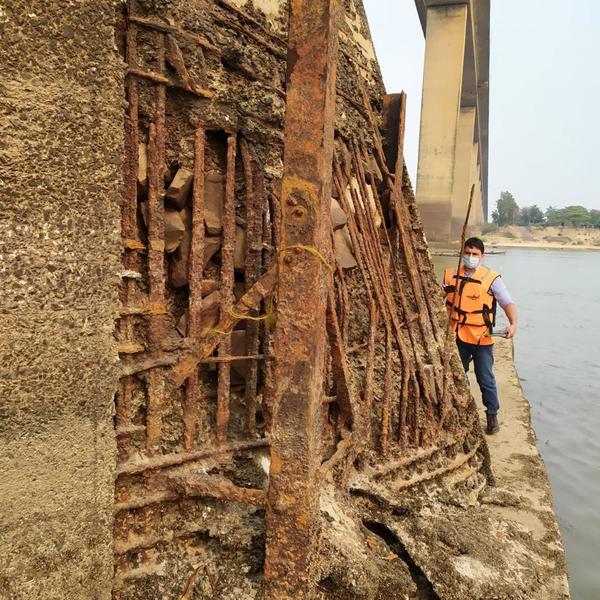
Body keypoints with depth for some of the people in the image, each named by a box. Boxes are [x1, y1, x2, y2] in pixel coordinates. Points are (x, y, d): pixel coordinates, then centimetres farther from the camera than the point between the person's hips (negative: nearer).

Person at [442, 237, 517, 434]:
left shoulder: (491, 278, -9)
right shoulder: (451, 275, 1)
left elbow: (508, 302, -12)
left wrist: (513, 324, -26)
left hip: (481, 338, -3)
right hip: (457, 337, 4)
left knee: (486, 380, 6)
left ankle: (492, 416, 24)